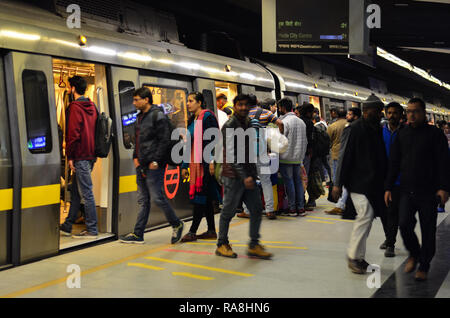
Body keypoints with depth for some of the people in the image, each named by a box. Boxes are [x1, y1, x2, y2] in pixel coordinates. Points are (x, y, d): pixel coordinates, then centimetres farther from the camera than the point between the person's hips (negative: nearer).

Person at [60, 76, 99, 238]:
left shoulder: (75, 107, -11)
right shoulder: (91, 106, 14)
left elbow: (73, 133, -16)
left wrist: (70, 156, -11)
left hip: (80, 156, -9)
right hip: (91, 155, 9)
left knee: (86, 193, -5)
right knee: (75, 191, 15)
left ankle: (92, 229, -1)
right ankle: (67, 226, 24)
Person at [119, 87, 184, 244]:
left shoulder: (158, 116, -11)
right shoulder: (140, 116, 17)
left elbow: (165, 141, -16)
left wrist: (156, 161, -18)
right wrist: (135, 157, 12)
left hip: (154, 166, -9)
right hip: (141, 166, 9)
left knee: (157, 198, -6)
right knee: (143, 200, 10)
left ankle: (177, 224, 13)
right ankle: (138, 234, 13)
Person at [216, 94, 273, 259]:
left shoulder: (248, 123, 15)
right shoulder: (229, 126, -10)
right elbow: (231, 155, -17)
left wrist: (253, 174, 17)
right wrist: (244, 177, -21)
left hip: (248, 175, 8)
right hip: (234, 176, -7)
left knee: (257, 209, 4)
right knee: (228, 211, 2)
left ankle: (254, 245, 12)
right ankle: (222, 245, 15)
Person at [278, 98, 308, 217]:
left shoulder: (285, 122, -12)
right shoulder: (301, 122, 11)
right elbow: (305, 141, 16)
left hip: (286, 158, -7)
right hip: (298, 158, 7)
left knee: (289, 181, -1)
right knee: (298, 181, 10)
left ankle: (292, 208, 3)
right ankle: (301, 208, 11)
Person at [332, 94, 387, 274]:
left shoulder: (377, 129, 13)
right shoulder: (355, 129, -10)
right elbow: (345, 156, -12)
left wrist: (384, 182, 15)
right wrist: (338, 183, -14)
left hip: (374, 183, 8)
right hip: (359, 183, -8)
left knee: (366, 218, 9)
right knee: (366, 216, -13)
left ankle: (358, 257, 19)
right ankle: (353, 256, -2)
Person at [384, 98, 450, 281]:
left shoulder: (434, 134, -2)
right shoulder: (402, 135, 10)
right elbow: (393, 163, 12)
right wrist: (389, 187, 7)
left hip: (428, 192, -3)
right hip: (407, 190, 3)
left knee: (428, 230, 3)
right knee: (404, 224, -6)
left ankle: (424, 266, 18)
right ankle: (414, 254, 21)